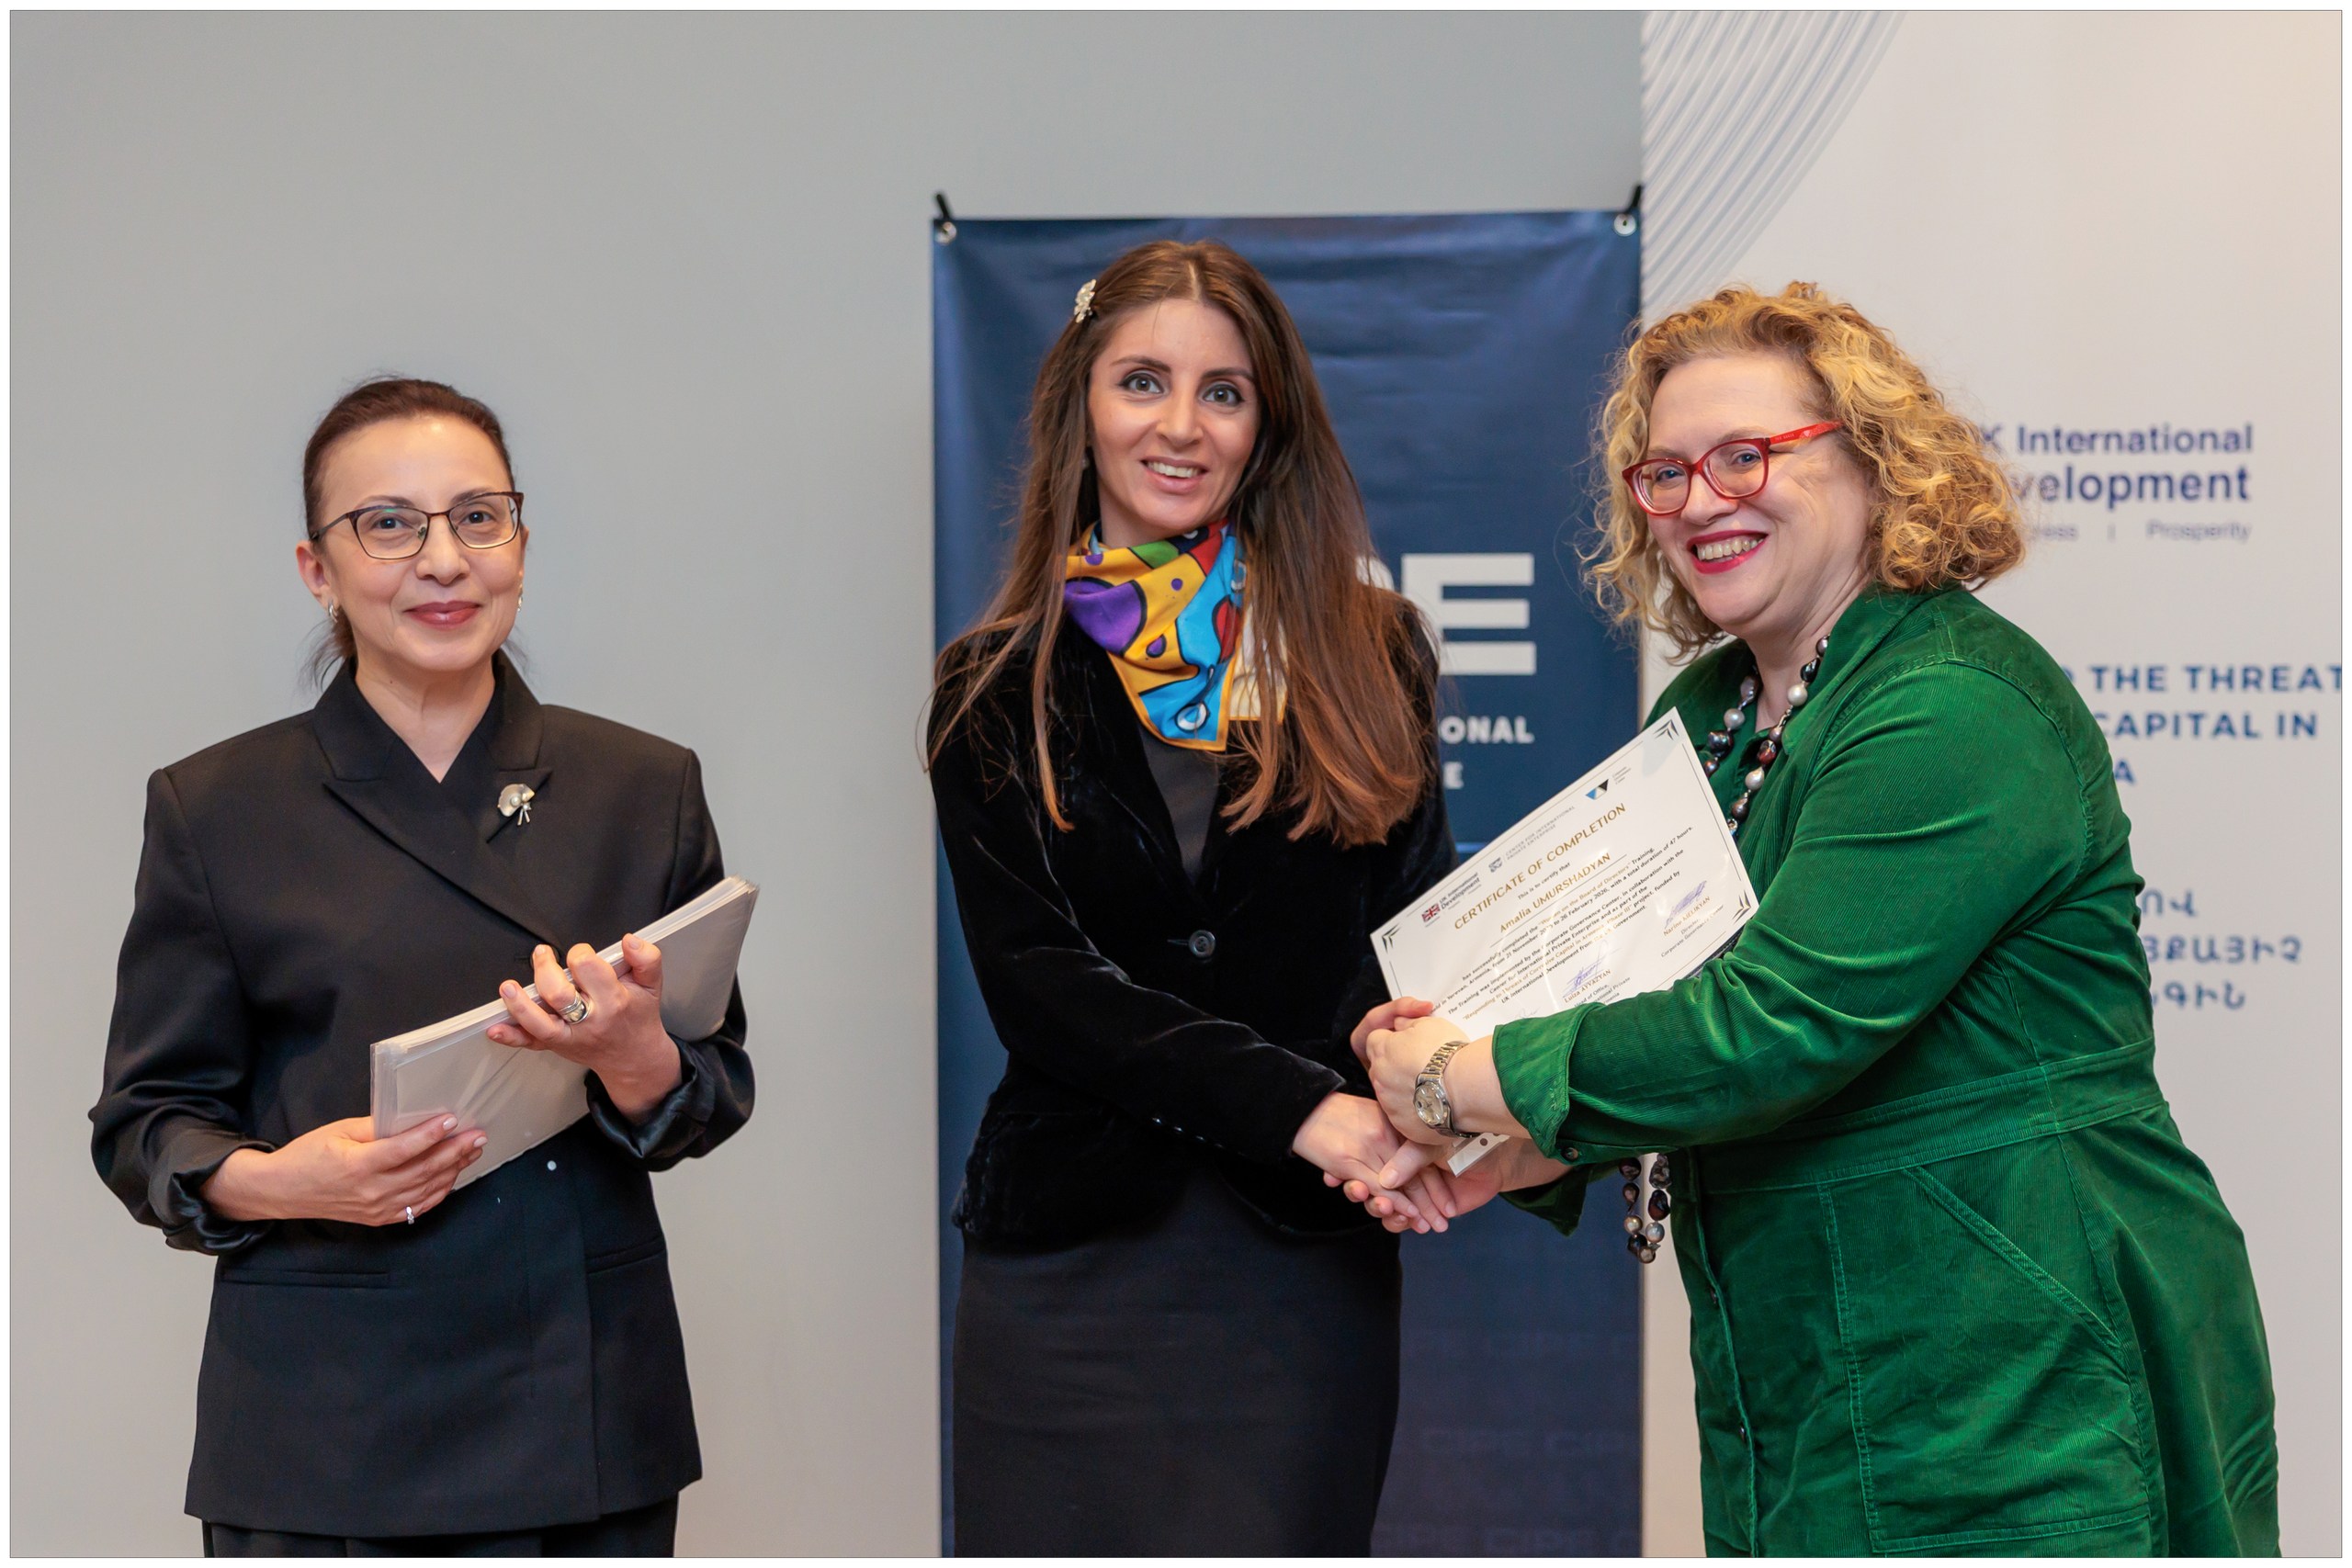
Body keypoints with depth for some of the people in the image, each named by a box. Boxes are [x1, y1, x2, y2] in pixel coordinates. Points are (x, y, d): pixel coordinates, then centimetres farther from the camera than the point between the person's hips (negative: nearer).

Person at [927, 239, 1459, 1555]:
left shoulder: (1370, 656, 8)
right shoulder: (997, 692, 6)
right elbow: (1037, 982, -4)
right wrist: (1300, 1107, -18)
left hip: (1304, 1262, 0)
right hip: (1069, 1252, 0)